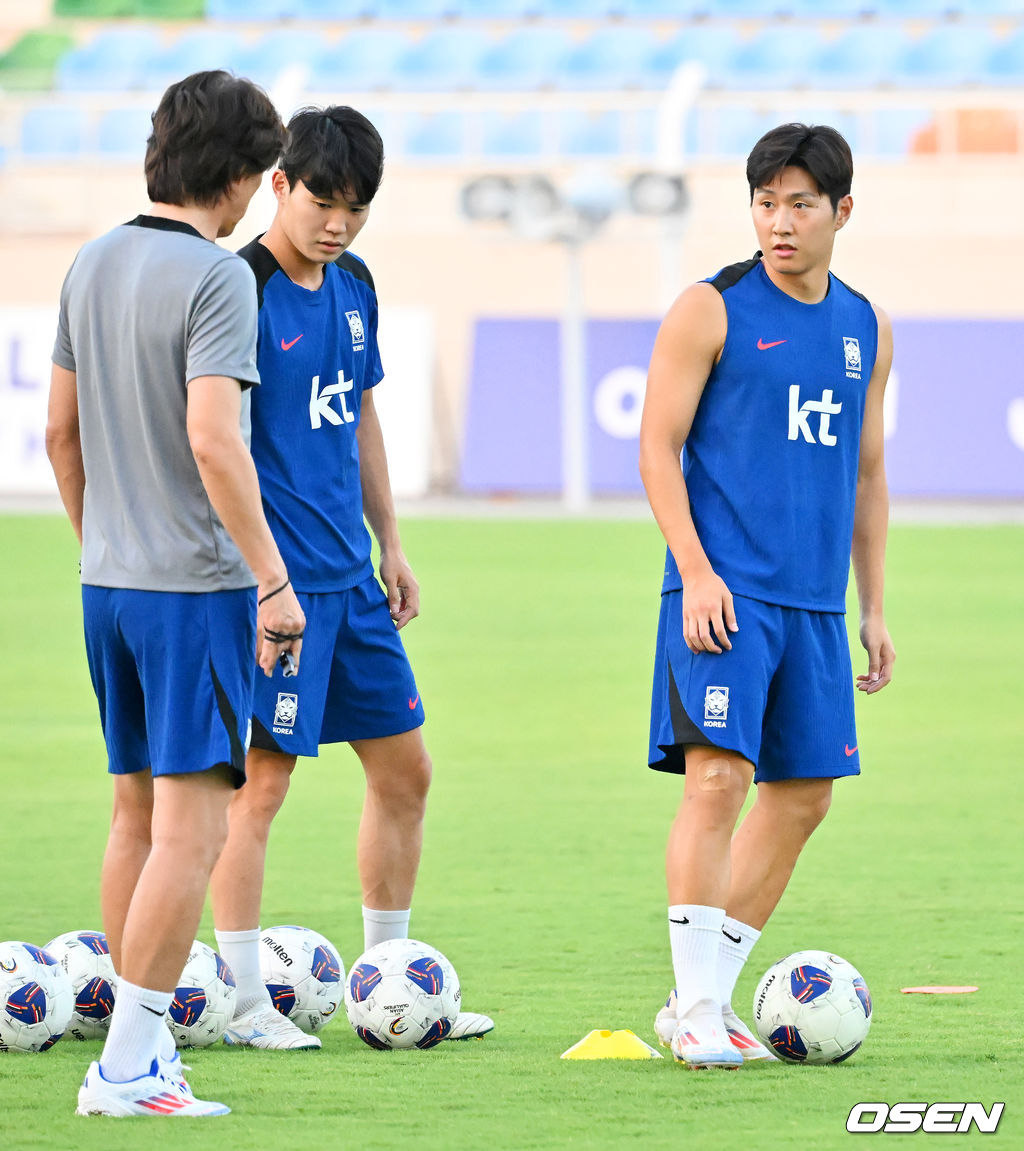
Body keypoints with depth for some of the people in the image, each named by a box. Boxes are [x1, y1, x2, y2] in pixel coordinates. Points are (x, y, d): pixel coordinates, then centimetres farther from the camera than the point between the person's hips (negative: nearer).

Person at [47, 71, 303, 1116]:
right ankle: (128, 1067, -11)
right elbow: (211, 440, -22)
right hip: (197, 586, -8)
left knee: (137, 814, 15)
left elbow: (61, 429, 16)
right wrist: (275, 580, -19)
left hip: (109, 581, 8)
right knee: (191, 827, -7)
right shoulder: (216, 277, -14)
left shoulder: (94, 264, 9)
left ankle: (143, 1044, 19)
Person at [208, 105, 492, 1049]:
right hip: (277, 579, -9)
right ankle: (247, 1005, 0)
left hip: (349, 576, 9)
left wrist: (389, 543, 21)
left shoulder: (354, 286, 11)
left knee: (405, 772, 12)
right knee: (261, 785, -6)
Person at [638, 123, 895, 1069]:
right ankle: (698, 1010, -11)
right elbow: (658, 449, -4)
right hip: (724, 592, -6)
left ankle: (706, 996, 15)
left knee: (804, 794, 6)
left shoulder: (866, 329, 14)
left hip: (814, 603, 6)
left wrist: (874, 606, 17)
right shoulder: (711, 311, -3)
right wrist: (696, 573, -13)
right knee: (719, 776, -15)